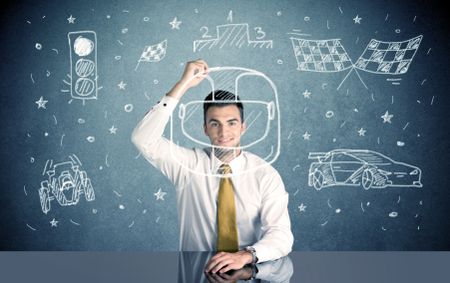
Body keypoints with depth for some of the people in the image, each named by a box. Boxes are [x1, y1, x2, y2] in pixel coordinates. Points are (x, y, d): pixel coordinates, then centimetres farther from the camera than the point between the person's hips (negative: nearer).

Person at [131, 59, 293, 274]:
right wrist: (183, 85, -19)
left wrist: (245, 256, -29)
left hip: (248, 275, 0)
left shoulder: (265, 175, -3)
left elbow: (281, 235, -9)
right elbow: (143, 140, -15)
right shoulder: (190, 164, -1)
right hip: (196, 275, 0)